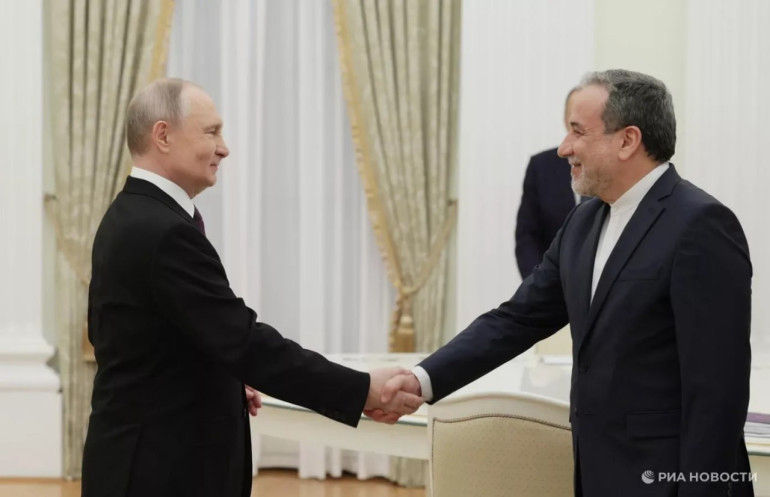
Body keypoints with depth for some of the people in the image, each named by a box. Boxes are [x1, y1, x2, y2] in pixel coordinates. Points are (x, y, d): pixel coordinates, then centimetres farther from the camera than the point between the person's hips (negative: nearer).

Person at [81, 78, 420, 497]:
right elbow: (247, 343, -26)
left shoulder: (129, 219, 11)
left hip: (148, 459, 10)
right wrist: (364, 390, -23)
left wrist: (221, 382, 19)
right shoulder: (165, 233, -22)